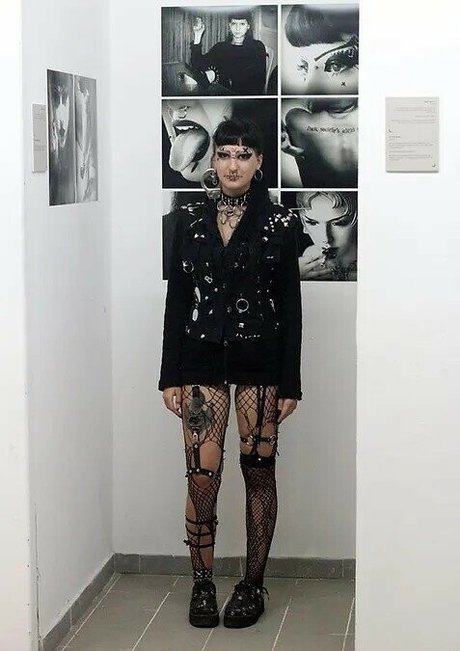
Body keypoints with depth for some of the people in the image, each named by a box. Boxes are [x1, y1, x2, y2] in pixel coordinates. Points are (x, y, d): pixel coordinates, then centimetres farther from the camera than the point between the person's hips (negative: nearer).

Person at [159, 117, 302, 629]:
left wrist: (290, 381, -4)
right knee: (203, 475, -2)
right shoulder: (190, 223, 5)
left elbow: (290, 306, -1)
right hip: (202, 359, 1)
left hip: (260, 362, -1)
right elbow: (177, 301, 6)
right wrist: (170, 375, 2)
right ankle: (202, 583, 12)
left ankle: (253, 583, 17)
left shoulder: (278, 224, 0)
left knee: (258, 471, 4)